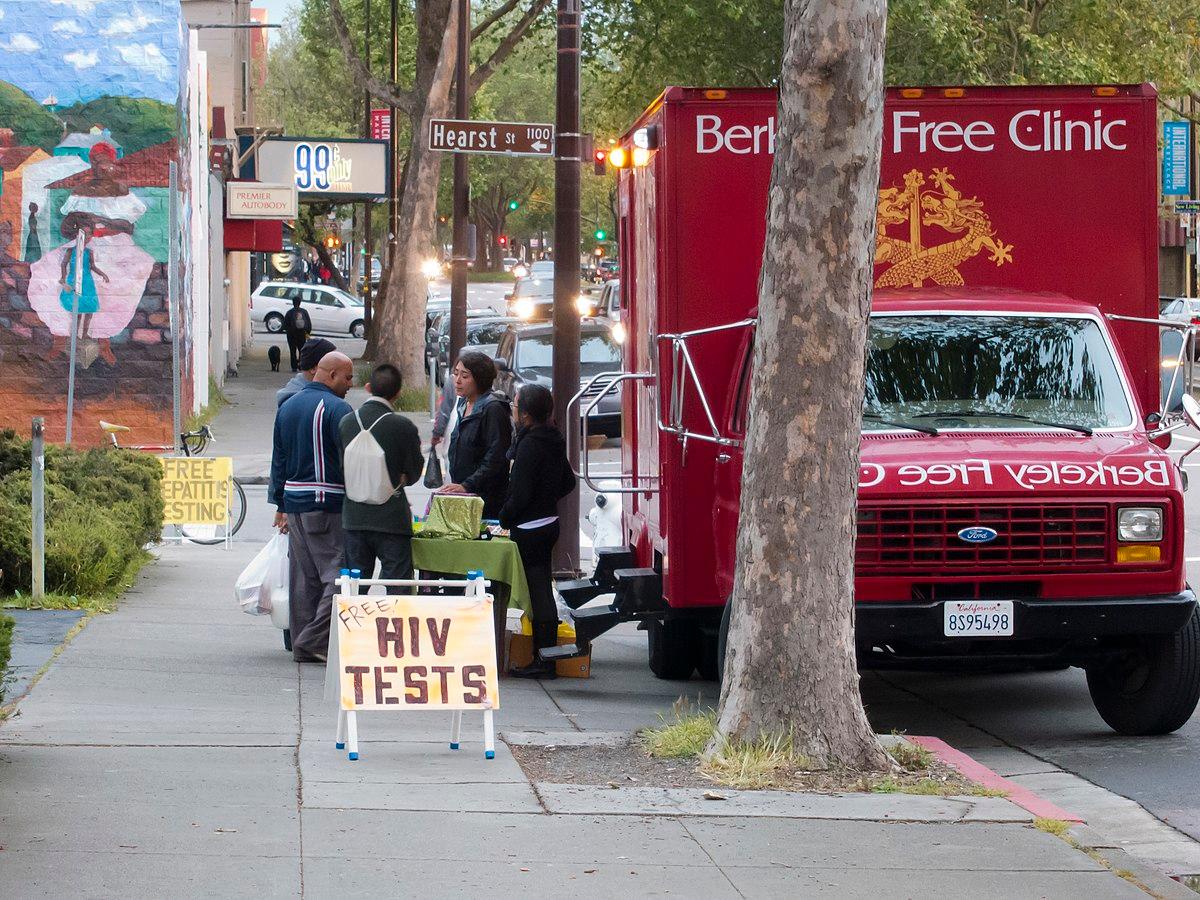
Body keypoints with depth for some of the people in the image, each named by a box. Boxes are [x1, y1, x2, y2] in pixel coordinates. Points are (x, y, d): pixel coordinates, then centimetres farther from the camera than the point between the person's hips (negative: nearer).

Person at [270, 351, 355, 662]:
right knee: (337, 576, -5)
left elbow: (278, 461, 19)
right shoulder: (337, 409, -10)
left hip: (294, 502, 8)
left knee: (303, 578, 11)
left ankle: (301, 645, 13)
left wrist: (281, 505, 23)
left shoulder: (287, 407, 15)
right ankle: (314, 642, -11)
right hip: (328, 505, -8)